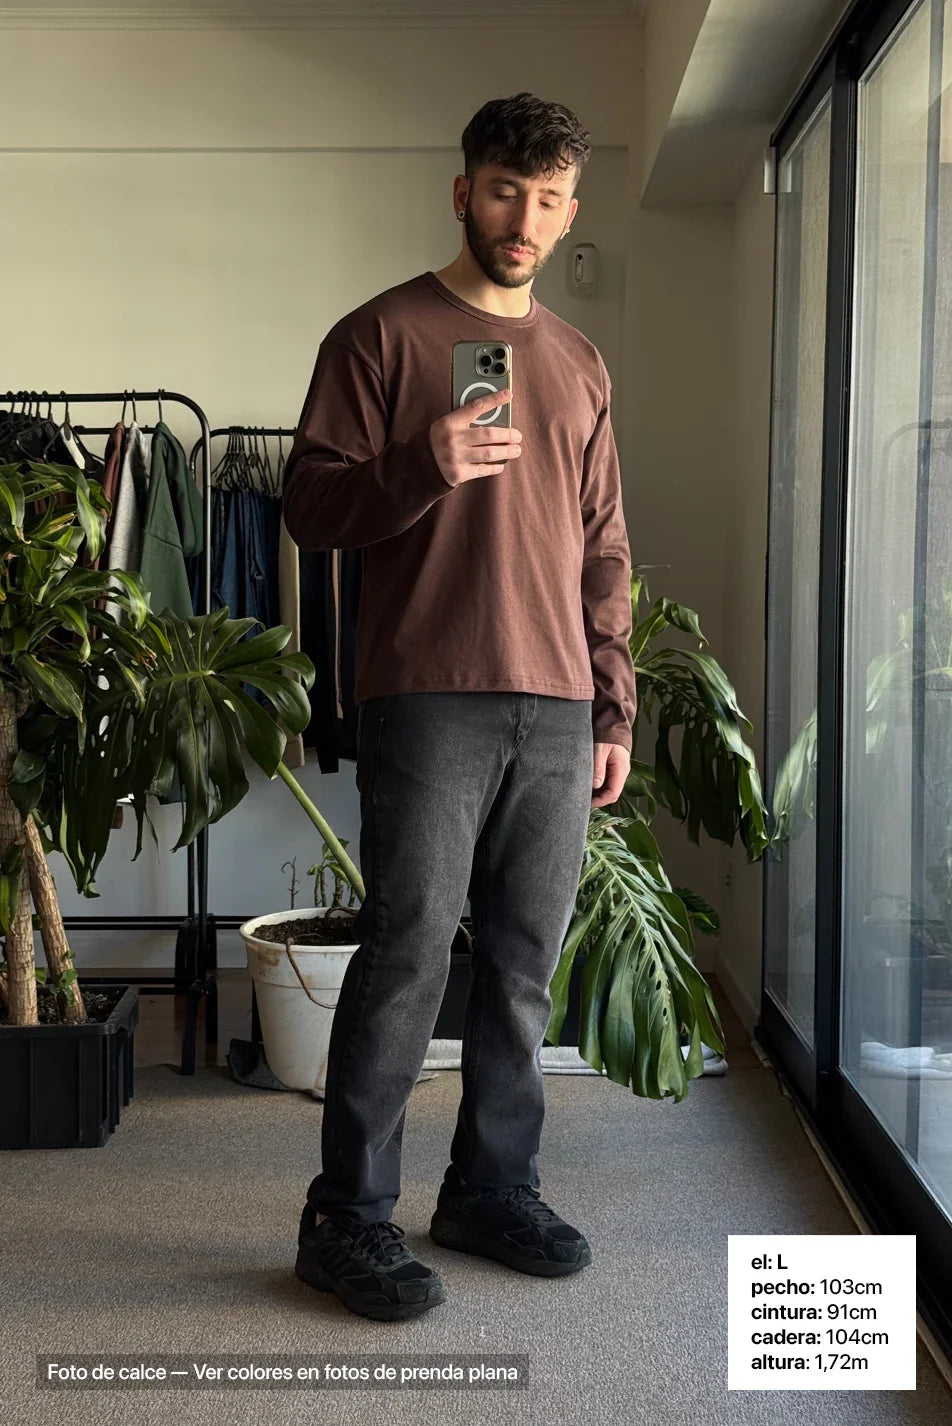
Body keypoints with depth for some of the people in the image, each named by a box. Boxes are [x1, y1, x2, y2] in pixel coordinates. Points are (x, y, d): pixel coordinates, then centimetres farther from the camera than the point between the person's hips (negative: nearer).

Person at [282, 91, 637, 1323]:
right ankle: (348, 1217, 5)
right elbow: (308, 506, -2)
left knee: (525, 963, 7)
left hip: (558, 711, 5)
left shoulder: (579, 364, 19)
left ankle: (492, 1189, 20)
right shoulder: (382, 335, 3)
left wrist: (613, 710, 14)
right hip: (428, 699, -5)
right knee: (409, 953, -6)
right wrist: (423, 466, -20)